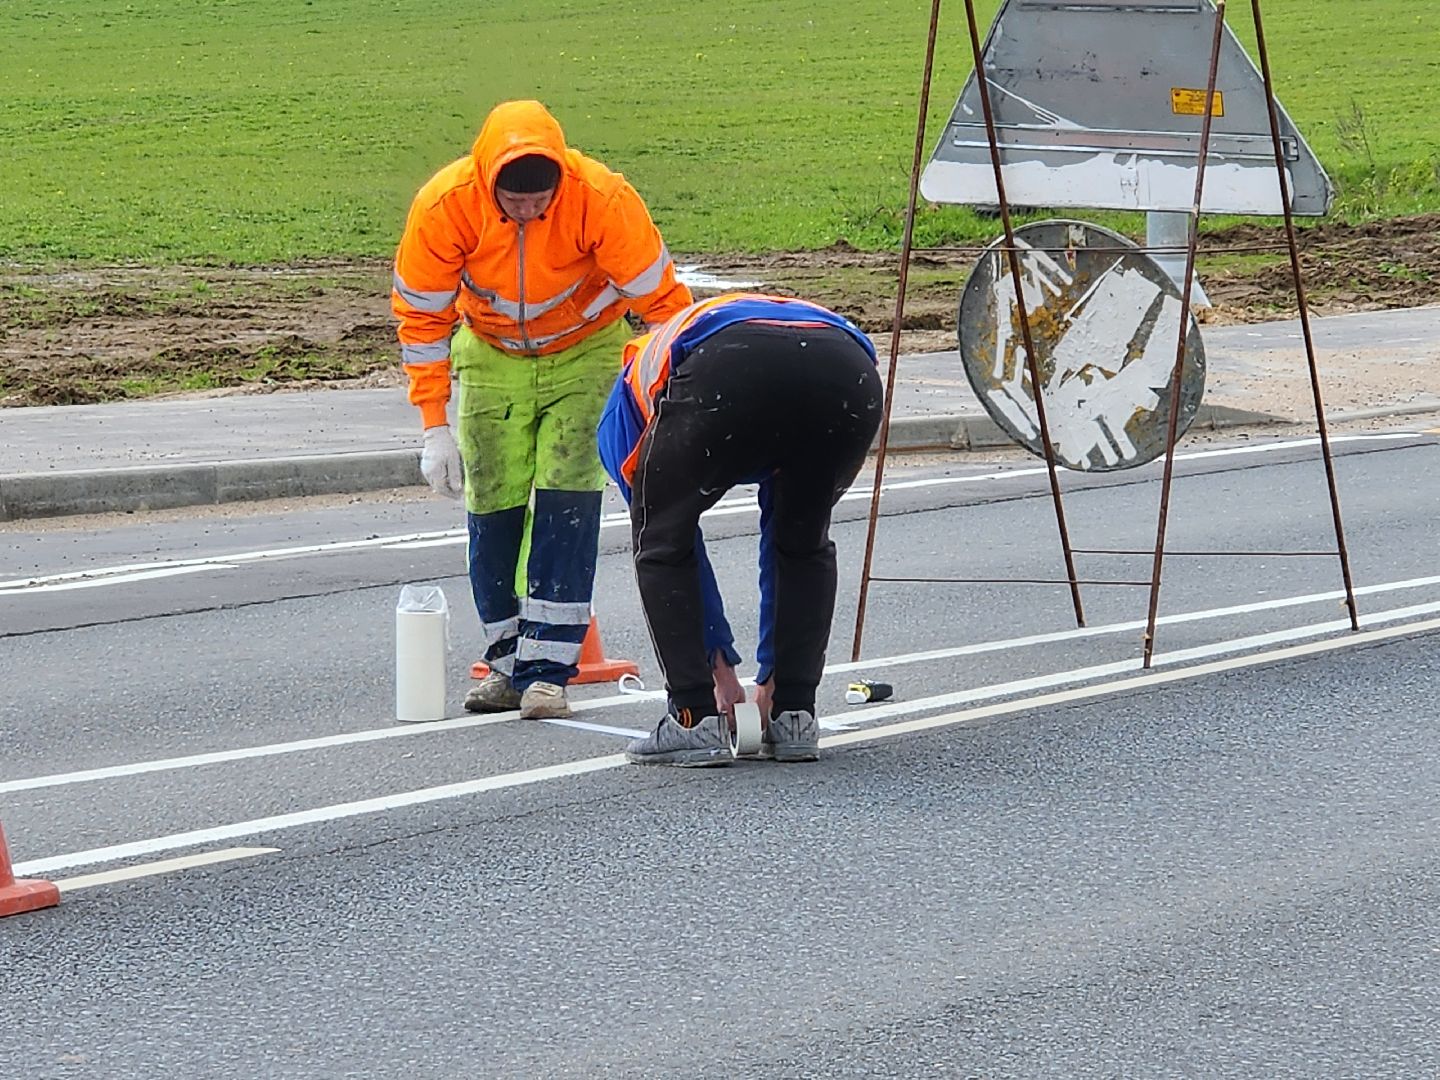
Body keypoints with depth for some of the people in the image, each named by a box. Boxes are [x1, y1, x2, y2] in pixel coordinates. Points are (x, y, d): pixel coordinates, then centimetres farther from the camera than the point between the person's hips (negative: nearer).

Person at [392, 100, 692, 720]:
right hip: (491, 355, 2)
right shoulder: (443, 206, -27)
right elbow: (421, 316, -13)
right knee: (492, 503, -2)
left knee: (567, 497, -14)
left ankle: (547, 670, -10)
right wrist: (435, 429, -14)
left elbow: (660, 301, -21)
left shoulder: (602, 199, -32)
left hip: (586, 351, -2)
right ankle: (506, 662, 12)